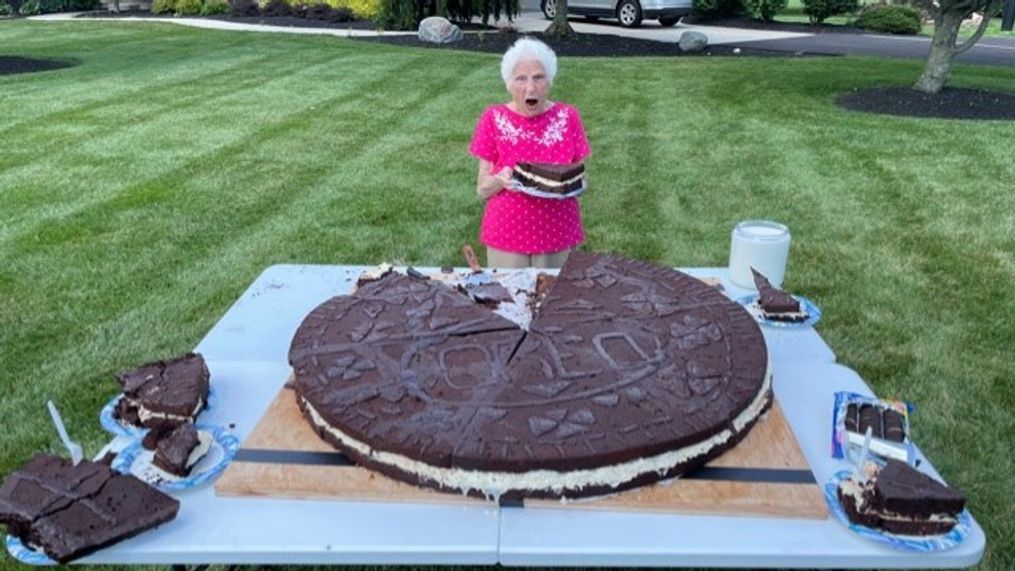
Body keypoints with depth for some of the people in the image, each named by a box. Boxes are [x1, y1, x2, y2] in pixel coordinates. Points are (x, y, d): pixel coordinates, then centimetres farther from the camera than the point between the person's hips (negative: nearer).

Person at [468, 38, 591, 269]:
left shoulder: (568, 117, -2)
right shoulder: (494, 119, -5)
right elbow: (482, 190, -2)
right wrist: (500, 179, -22)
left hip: (558, 235, 1)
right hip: (506, 236, -1)